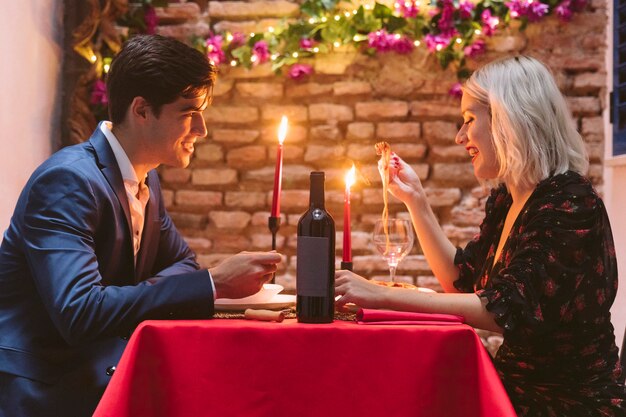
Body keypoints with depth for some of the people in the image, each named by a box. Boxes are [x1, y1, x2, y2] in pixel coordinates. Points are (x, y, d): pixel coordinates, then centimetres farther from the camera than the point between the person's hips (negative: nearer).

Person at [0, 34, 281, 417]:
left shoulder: (147, 180, 8)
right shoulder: (68, 180, -18)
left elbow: (183, 262, 17)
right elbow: (79, 311, -27)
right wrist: (214, 284, -26)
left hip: (100, 368, 8)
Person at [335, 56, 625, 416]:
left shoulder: (570, 203, -20)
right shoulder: (504, 200, 7)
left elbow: (507, 311, -28)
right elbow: (462, 281, 14)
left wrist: (383, 296, -29)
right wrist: (415, 198, 7)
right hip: (517, 386, 7)